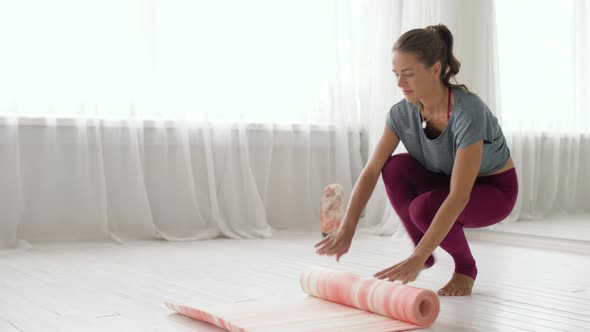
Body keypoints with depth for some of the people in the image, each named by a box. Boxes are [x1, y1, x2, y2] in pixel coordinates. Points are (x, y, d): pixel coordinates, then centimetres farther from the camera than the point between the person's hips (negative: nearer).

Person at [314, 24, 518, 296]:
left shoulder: (469, 112, -36)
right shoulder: (402, 113, -18)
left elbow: (458, 197, -42)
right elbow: (371, 171, -19)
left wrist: (417, 259, -48)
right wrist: (346, 230, -33)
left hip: (494, 190, -5)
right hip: (448, 182, 6)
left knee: (423, 208, -34)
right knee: (396, 168, -25)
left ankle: (466, 267, -4)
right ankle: (423, 250, -4)